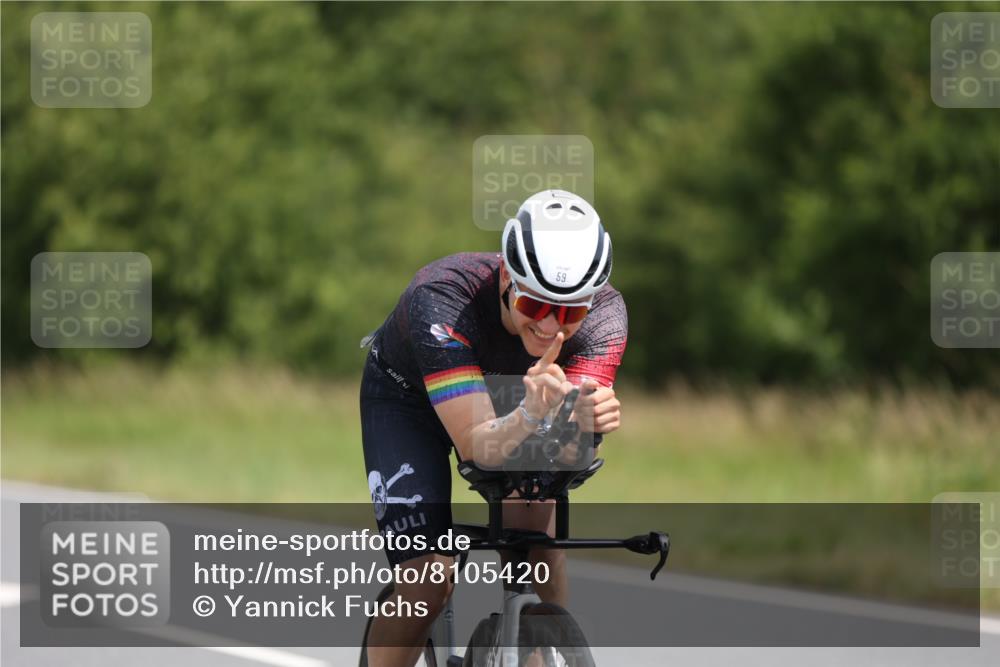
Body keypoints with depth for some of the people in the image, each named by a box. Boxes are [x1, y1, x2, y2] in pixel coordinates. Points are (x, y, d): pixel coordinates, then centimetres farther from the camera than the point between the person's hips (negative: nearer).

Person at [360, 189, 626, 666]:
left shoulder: (603, 310, -31)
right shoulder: (442, 297, -40)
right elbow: (475, 445, -46)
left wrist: (584, 421, -60)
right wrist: (530, 416, -65)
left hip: (507, 387, 3)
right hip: (406, 397, -3)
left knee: (531, 505, -26)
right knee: (428, 583, -17)